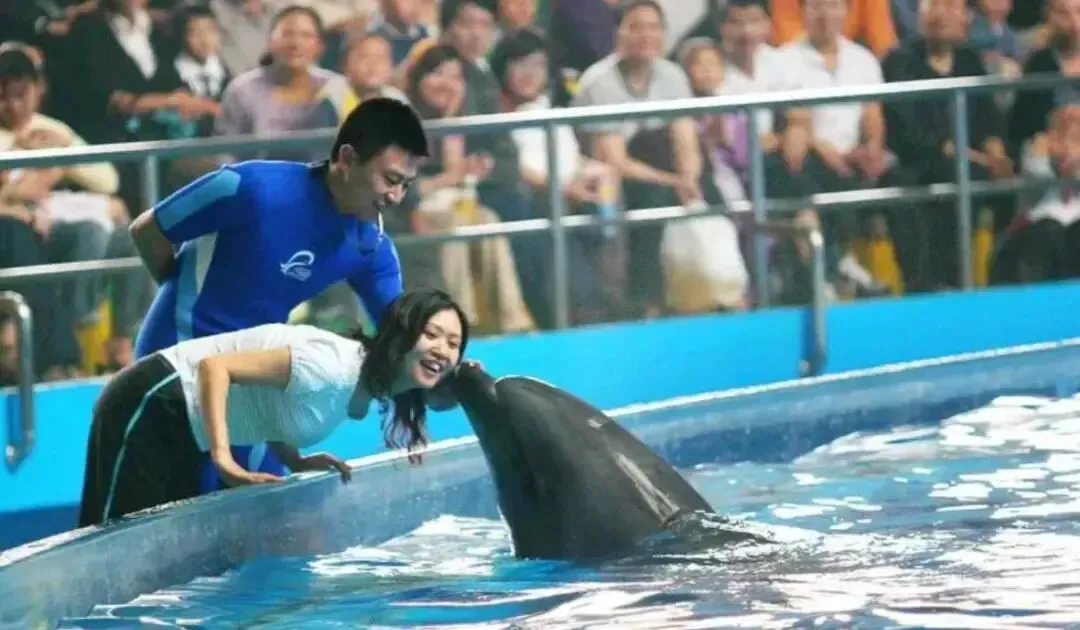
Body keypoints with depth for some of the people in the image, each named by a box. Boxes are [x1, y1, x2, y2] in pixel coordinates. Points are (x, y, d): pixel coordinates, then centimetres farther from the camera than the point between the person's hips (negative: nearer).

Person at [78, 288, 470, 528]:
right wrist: (223, 459, -34)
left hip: (182, 435, 10)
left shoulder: (367, 390, 4)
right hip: (151, 406, -10)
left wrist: (296, 462, -3)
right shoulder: (334, 368, -27)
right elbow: (214, 365, -29)